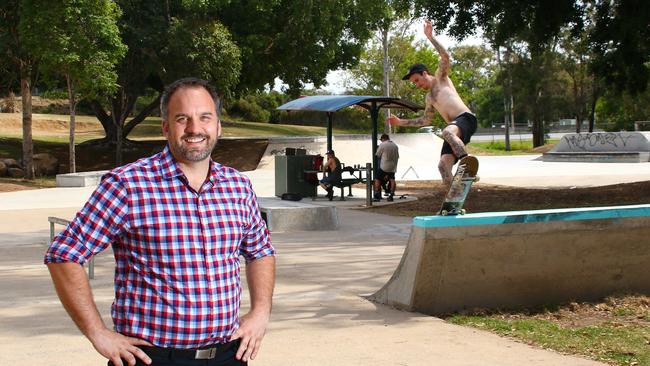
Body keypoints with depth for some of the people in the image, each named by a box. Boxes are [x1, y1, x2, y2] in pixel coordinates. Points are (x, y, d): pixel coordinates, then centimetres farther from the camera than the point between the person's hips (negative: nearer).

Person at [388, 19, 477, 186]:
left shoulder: (441, 77, 11)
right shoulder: (429, 97, 30)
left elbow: (445, 57, -7)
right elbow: (426, 120, 36)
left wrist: (430, 36, -9)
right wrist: (401, 122, 35)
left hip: (466, 118, -8)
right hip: (454, 128, 8)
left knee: (447, 132, -40)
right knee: (443, 164, -8)